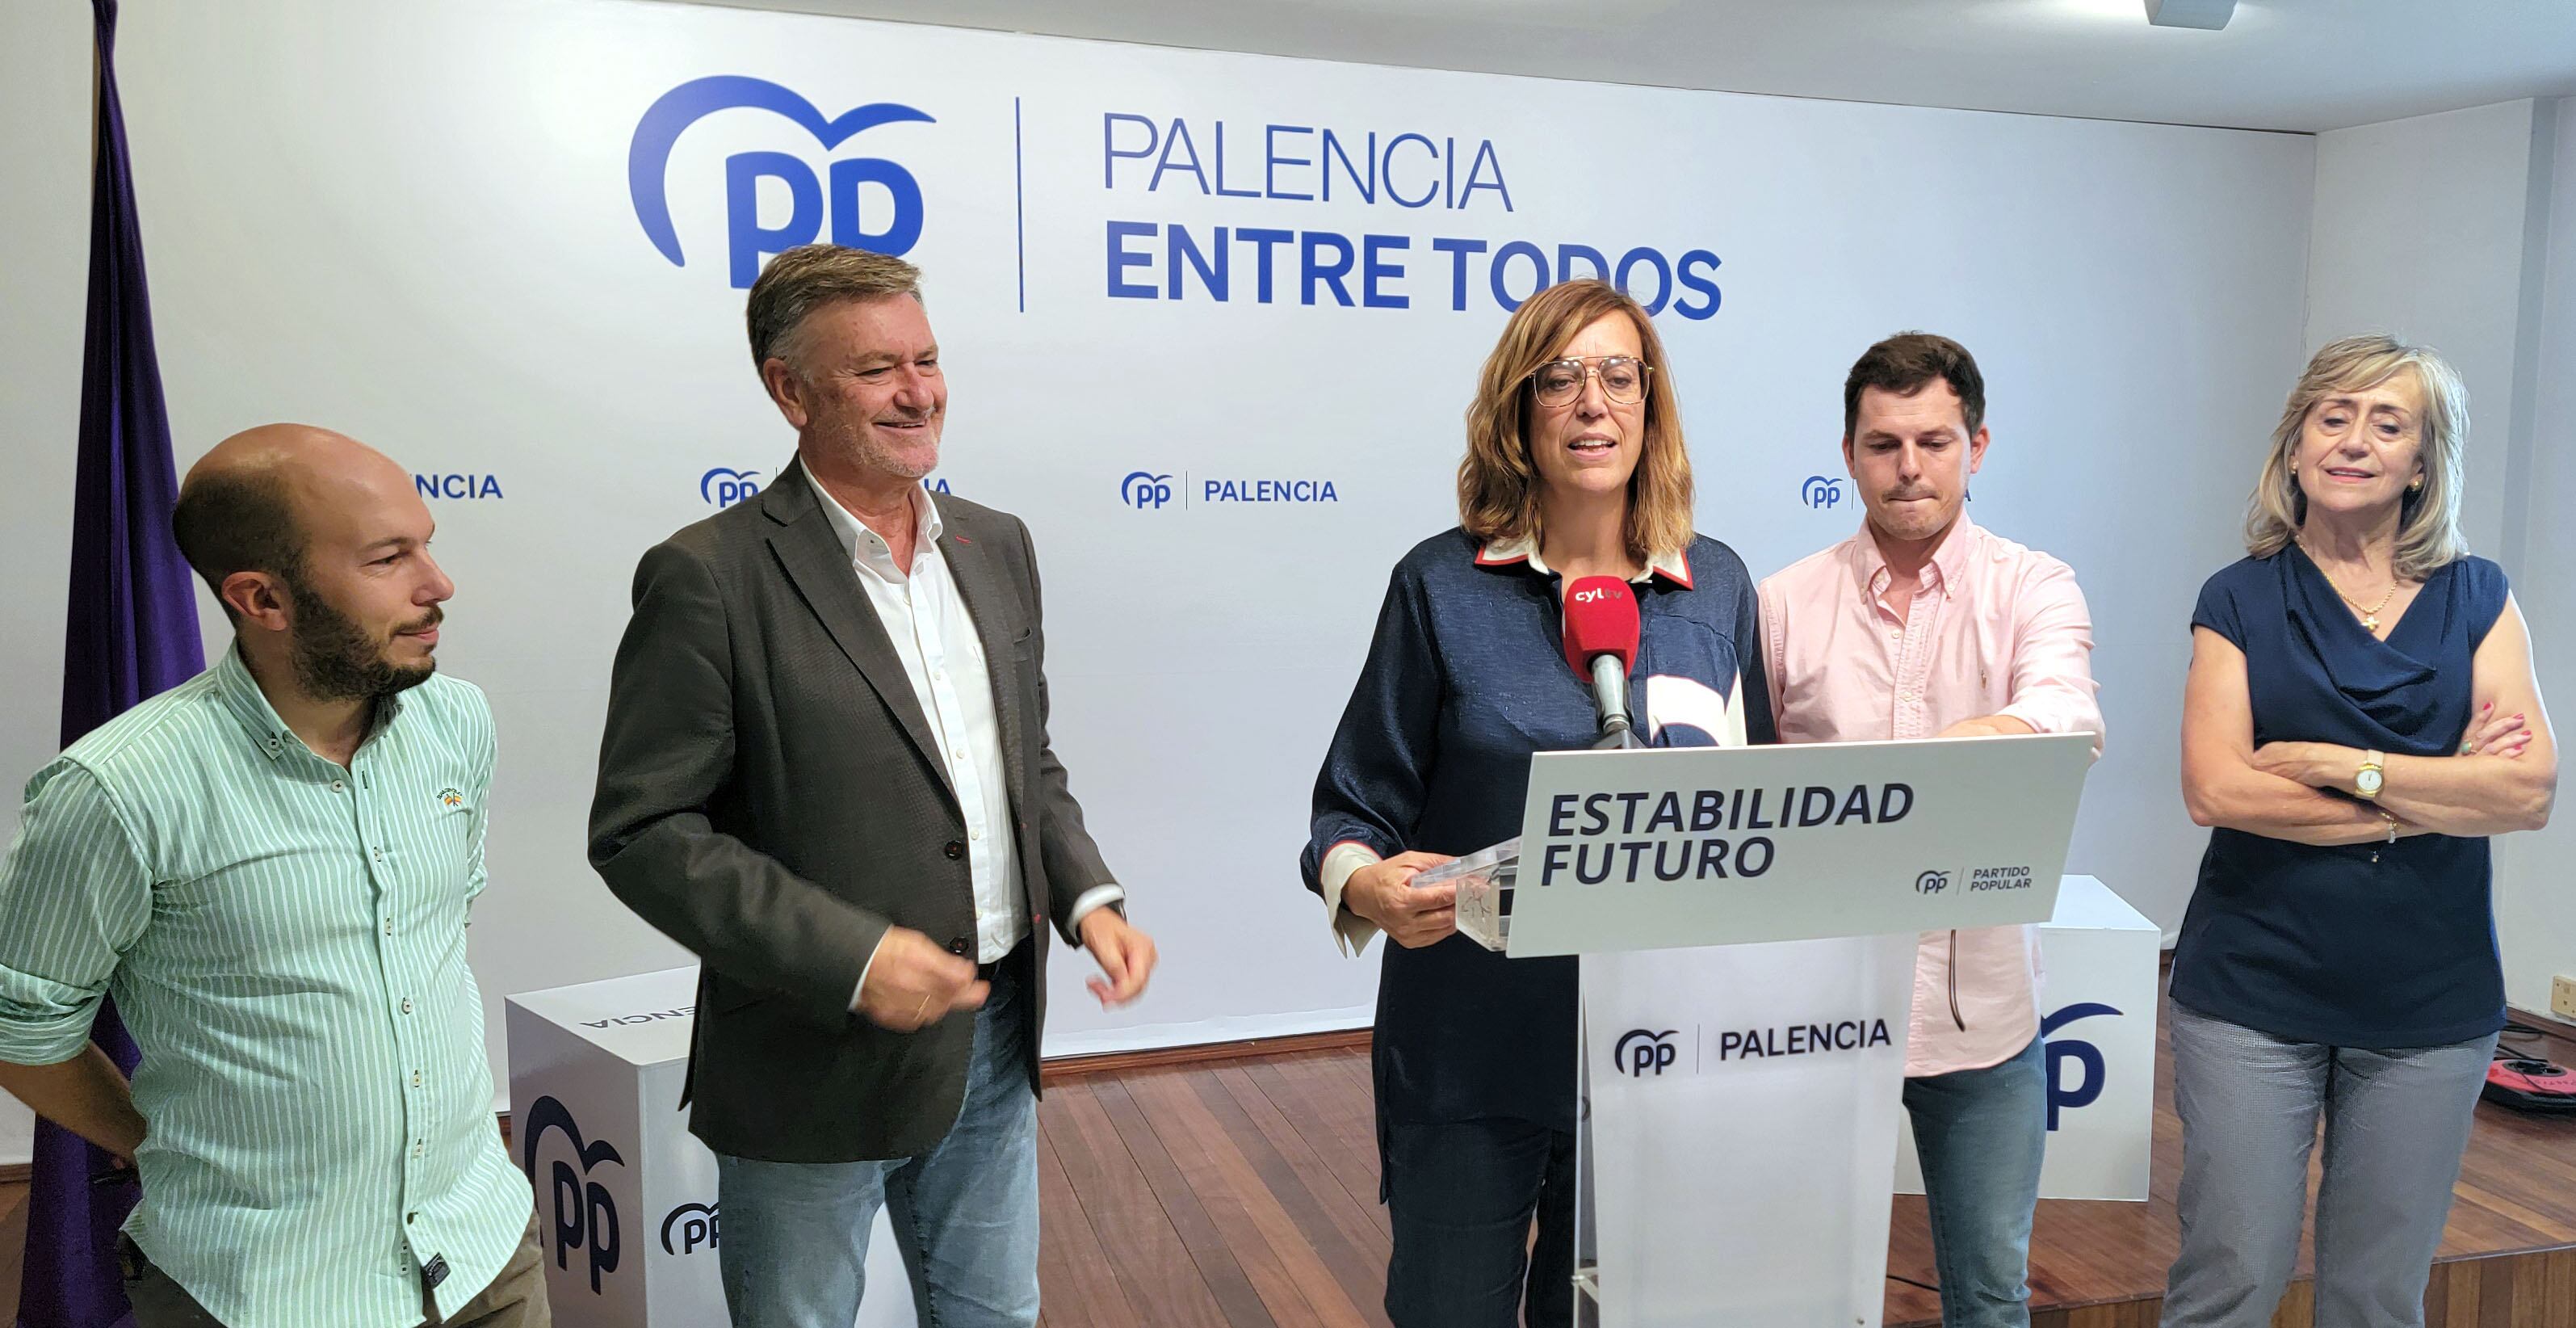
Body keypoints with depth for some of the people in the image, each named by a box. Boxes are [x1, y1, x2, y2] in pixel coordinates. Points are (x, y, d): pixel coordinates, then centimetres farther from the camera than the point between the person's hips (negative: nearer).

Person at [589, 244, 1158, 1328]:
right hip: (818, 1066, -5)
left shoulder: (997, 546, 5)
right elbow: (641, 833, -16)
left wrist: (1089, 897, -3)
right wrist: (849, 958, -22)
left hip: (994, 1038, 6)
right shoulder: (709, 578, -15)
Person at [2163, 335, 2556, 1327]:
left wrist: (2337, 766, -14)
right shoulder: (2242, 600, 0)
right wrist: (2443, 793, -10)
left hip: (2430, 1006, 2)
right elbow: (2214, 788, -12)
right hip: (2253, 992, -2)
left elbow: (2531, 790, -7)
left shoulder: (2476, 601, 5)